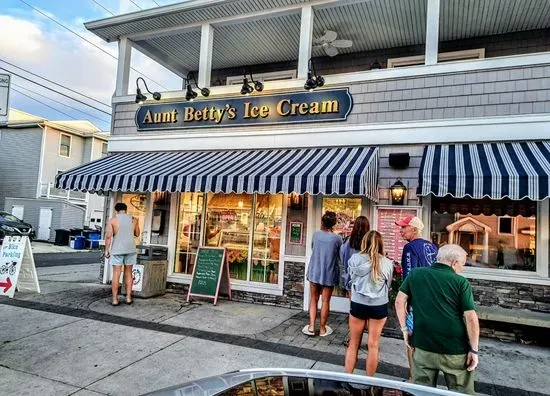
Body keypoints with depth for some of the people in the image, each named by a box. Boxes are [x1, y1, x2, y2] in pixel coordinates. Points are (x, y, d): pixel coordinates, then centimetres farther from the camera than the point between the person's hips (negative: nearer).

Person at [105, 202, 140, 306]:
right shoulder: (134, 220, 4)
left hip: (117, 250, -2)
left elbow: (108, 236, -8)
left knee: (116, 274, 1)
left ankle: (115, 299, 3)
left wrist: (106, 250, -2)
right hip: (130, 249, 2)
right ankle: (128, 297, 14)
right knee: (128, 274, 12)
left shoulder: (113, 220, -3)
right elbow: (137, 234, 15)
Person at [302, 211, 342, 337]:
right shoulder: (337, 238, -11)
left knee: (313, 299, 14)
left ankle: (311, 327, 10)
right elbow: (339, 257, 0)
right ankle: (323, 329, 18)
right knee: (325, 301, 8)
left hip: (314, 272, 2)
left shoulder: (316, 234, -4)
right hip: (329, 274, -2)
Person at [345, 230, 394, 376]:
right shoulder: (388, 263, -6)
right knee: (373, 345, 13)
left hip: (358, 304, 0)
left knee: (354, 344, 14)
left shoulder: (355, 259, -8)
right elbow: (388, 286, 7)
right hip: (379, 306, 0)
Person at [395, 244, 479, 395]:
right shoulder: (461, 282, -6)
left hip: (423, 345, 2)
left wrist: (404, 329, 9)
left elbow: (399, 301, 1)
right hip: (455, 349, -2)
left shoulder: (415, 274, 2)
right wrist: (474, 350, -2)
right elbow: (471, 318, -10)